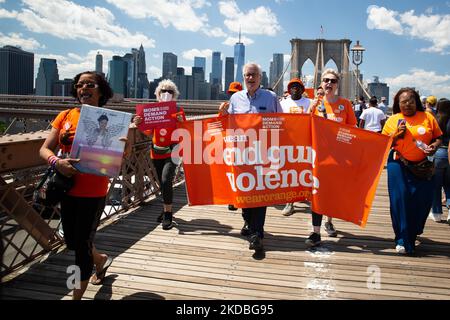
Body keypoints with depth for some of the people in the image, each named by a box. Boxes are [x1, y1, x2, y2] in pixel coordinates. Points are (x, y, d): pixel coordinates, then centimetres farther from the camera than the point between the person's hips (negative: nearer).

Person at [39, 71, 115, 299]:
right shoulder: (65, 116, 3)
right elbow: (44, 149, 1)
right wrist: (56, 161, -21)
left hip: (94, 193, -4)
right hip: (68, 189, 5)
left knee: (82, 243, 5)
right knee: (71, 241, 18)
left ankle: (77, 296, 27)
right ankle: (101, 260, 50)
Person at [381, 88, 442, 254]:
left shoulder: (428, 117, 5)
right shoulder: (393, 120, 4)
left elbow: (438, 137, 11)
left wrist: (434, 146, -10)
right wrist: (396, 135, -12)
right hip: (399, 165, -1)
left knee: (423, 200, 1)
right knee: (400, 199, -4)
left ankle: (413, 233, 28)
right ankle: (403, 239, 7)